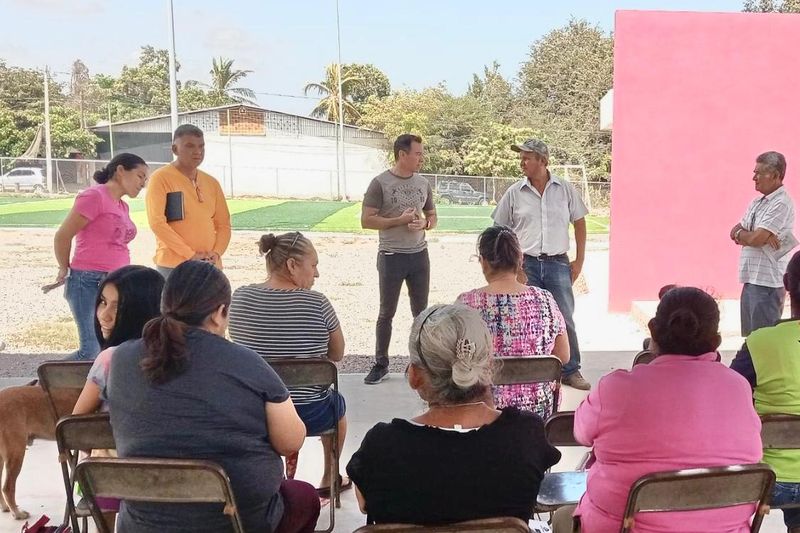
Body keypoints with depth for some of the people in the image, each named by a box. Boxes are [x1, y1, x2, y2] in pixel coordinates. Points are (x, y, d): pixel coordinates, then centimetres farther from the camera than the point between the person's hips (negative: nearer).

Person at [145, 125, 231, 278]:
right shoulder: (161, 178, -4)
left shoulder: (211, 183, 14)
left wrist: (216, 253, -3)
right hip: (174, 266, -6)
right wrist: (190, 255, -15)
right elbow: (157, 222, -13)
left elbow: (223, 223, 16)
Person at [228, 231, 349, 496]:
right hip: (309, 416, -3)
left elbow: (241, 347, 8)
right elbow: (337, 355, -4)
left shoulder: (240, 297, -7)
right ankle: (328, 480, 51)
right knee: (337, 403, 32)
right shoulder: (317, 303, -18)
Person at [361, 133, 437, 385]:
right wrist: (400, 220, -16)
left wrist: (424, 224, -7)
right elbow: (366, 220, -11)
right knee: (386, 313, 5)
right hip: (392, 257, -4)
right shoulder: (380, 183, -8)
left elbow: (432, 216, 16)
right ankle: (381, 364, 17)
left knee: (421, 311, 10)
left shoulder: (423, 184, 7)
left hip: (419, 255, 4)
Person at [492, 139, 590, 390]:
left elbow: (580, 223, 9)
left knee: (564, 319, 4)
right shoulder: (514, 193, 0)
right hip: (526, 264, 0)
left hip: (558, 263, 0)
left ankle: (570, 371, 18)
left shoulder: (565, 189, 2)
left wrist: (579, 260, 5)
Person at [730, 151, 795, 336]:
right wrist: (750, 235, -9)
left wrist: (741, 234, 1)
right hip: (751, 279, 9)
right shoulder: (757, 202, 15)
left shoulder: (781, 204, -13)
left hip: (767, 281, -9)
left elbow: (756, 239, -20)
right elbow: (735, 232, 12)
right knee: (749, 338, 14)